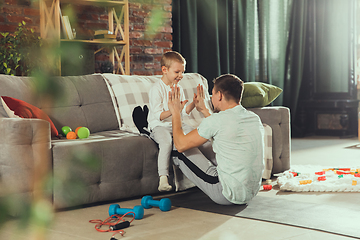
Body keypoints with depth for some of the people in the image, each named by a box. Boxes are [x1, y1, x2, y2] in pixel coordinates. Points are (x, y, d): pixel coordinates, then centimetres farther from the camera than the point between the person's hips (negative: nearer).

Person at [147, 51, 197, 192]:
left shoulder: (178, 88, 13)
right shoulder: (156, 89, -11)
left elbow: (185, 111, 14)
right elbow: (158, 115, -19)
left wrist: (193, 103, -4)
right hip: (159, 126, -7)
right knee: (166, 142, -35)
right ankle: (163, 178, -33)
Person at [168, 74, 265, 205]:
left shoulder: (217, 119, -17)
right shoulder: (255, 118, 6)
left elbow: (181, 144, -6)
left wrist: (175, 112, 6)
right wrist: (203, 110, 33)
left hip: (227, 196, -8)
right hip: (252, 193, 8)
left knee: (180, 151, 4)